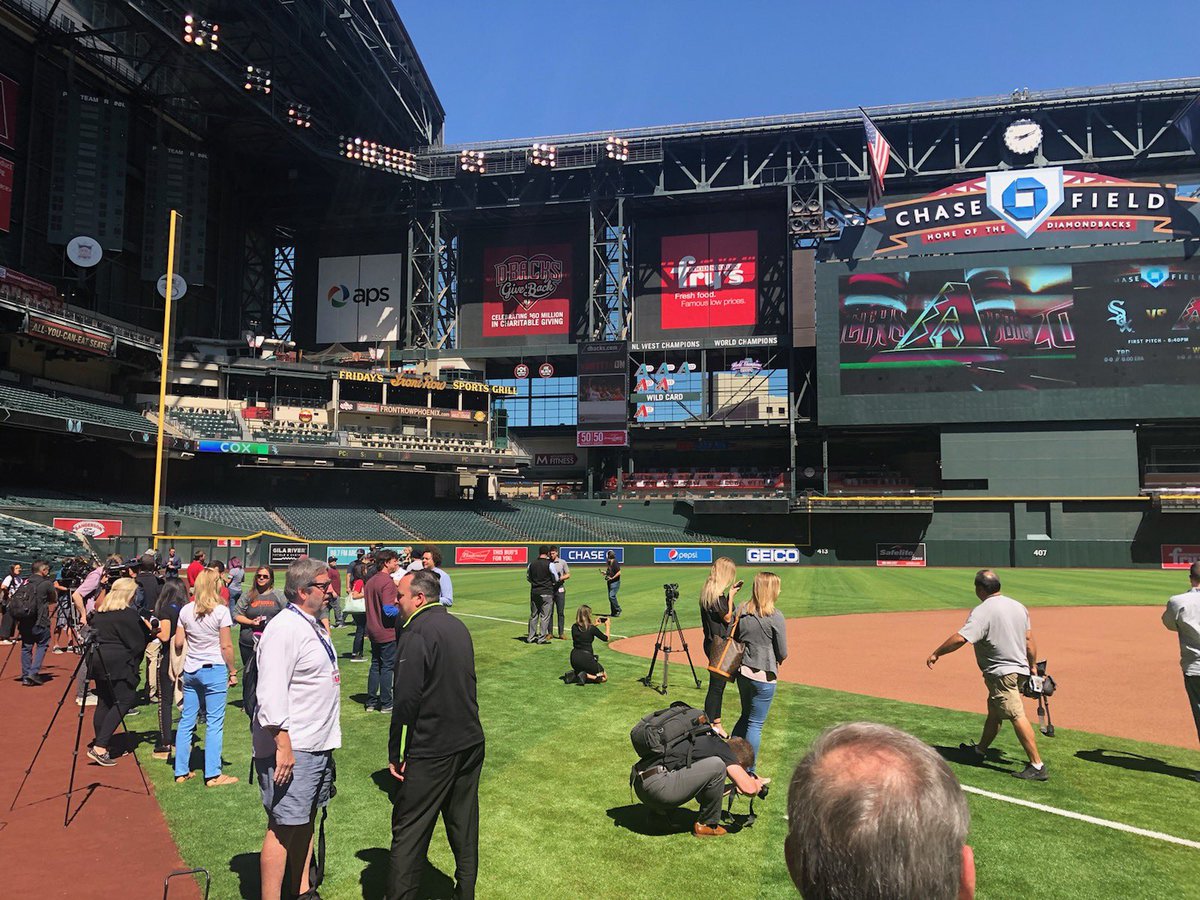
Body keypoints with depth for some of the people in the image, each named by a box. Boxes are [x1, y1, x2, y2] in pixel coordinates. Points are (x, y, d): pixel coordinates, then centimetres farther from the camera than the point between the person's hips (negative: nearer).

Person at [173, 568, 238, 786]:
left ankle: (181, 772, 20)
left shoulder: (186, 611, 3)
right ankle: (213, 774, 5)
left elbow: (178, 643, 5)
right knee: (215, 723, 1)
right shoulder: (221, 611, -11)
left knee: (186, 721, 12)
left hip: (190, 670, 5)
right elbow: (226, 646, -10)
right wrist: (232, 671, -2)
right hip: (214, 670, -5)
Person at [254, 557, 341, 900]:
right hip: (291, 748, -10)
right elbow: (271, 694, -23)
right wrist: (283, 745, -25)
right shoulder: (284, 629, -18)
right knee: (283, 827, -3)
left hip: (318, 743, 10)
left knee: (305, 821, 19)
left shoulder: (312, 626, 13)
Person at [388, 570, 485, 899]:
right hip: (471, 743, 8)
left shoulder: (416, 633, -16)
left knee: (409, 830, 4)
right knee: (464, 827, 18)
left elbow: (406, 699, -20)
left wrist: (395, 753, -13)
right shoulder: (459, 627, 9)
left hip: (431, 751, -8)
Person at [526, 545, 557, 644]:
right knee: (545, 616, 2)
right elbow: (556, 579, -5)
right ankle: (541, 638, 2)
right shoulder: (549, 564, -11)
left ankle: (530, 637, 17)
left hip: (534, 592, 5)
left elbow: (528, 577, 13)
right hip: (546, 593, -5)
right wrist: (552, 584, 16)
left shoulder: (532, 564, 2)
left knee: (533, 615, 13)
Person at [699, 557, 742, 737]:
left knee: (719, 684, 17)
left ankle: (716, 724, 27)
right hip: (719, 645, -10)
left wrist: (730, 594, 9)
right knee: (716, 685, -1)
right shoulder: (717, 593, -20)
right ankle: (709, 726, 8)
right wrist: (731, 596, -9)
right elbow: (727, 618, -14)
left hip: (713, 643, 10)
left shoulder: (709, 590, 9)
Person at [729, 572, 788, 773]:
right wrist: (776, 660, 10)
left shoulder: (741, 612, 1)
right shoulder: (775, 617, -15)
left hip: (742, 672, 6)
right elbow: (783, 653, -10)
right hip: (764, 676, -6)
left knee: (746, 716, 24)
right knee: (756, 724, 4)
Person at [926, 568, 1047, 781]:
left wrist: (936, 654, -18)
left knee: (1017, 716, -8)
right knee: (994, 711, 21)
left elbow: (960, 638, -26)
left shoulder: (983, 611, -18)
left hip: (1001, 673, -9)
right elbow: (1029, 639, 11)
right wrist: (1033, 666, 19)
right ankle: (980, 750, 36)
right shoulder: (1018, 606, 7)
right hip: (1020, 670, 10)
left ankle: (1037, 765, -8)